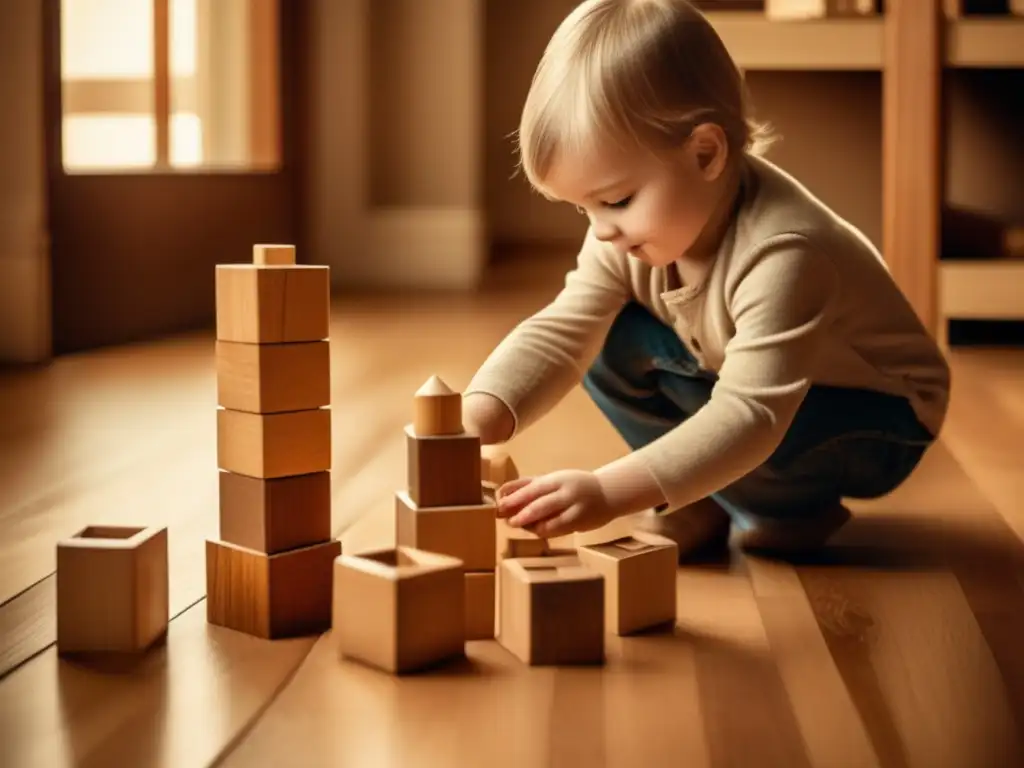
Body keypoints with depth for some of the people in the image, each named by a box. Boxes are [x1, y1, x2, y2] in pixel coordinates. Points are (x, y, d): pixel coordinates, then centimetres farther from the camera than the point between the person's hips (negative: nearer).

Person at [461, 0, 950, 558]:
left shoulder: (781, 254, -39)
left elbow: (752, 416, -45)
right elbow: (558, 333, -19)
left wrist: (609, 492, -55)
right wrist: (474, 423, -37)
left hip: (877, 418, -6)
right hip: (753, 388, 6)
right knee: (608, 340, -14)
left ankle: (800, 507, -1)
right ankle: (703, 502, -1)